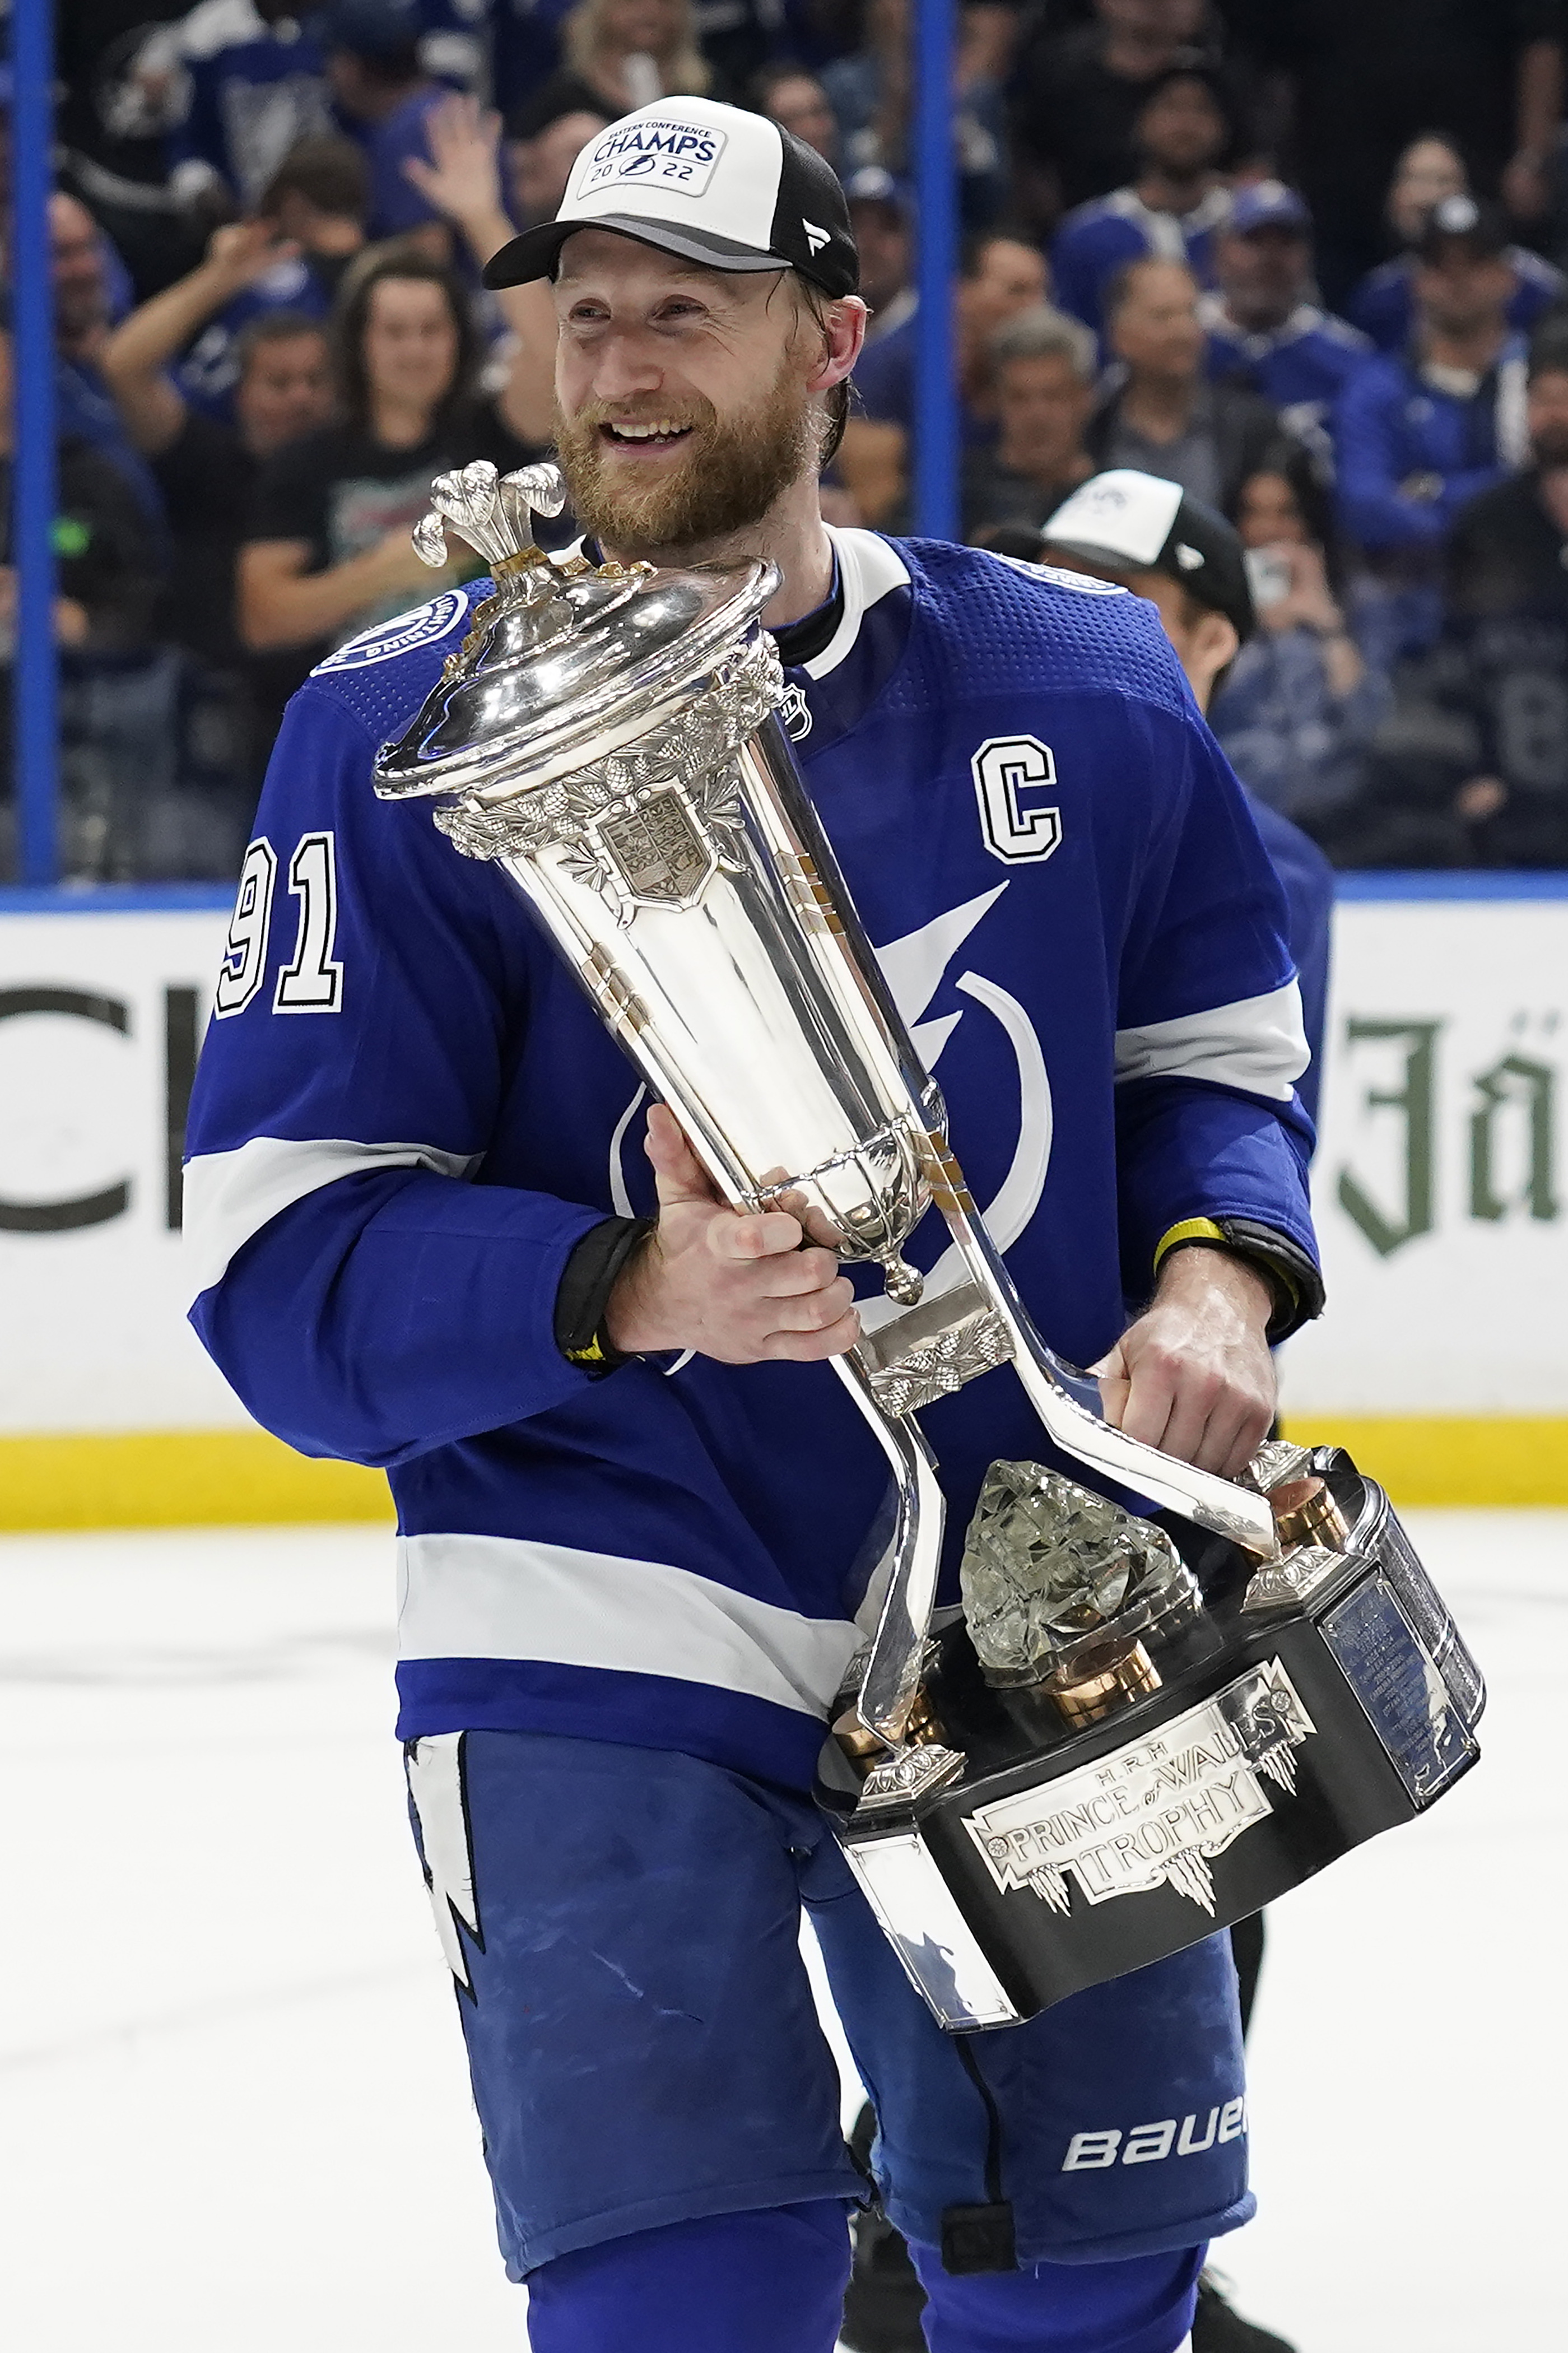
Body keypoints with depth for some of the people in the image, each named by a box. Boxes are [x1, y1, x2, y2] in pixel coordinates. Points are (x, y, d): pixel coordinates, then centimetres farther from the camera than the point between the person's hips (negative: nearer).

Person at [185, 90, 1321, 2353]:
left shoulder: (1079, 685, 2)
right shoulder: (404, 731, -8)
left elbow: (1215, 1044, 16)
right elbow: (281, 1266, -11)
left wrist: (1219, 1273, -6)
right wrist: (631, 1295, -28)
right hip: (611, 1647, -3)